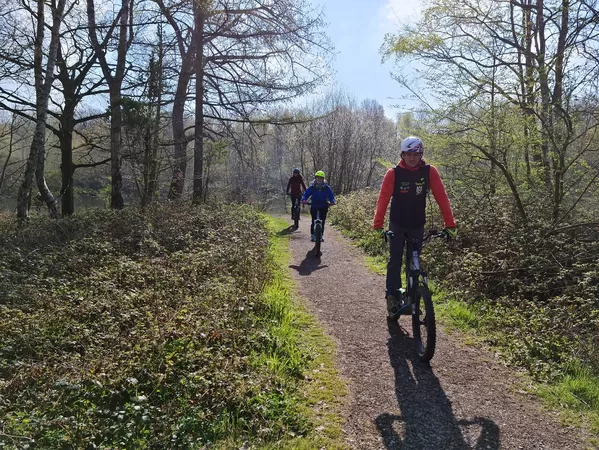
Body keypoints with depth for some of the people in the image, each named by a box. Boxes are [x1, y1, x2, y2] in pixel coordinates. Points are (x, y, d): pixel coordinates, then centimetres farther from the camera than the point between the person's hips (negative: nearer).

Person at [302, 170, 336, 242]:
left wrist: (332, 201, -24)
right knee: (314, 221, -7)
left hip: (323, 207, 1)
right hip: (314, 206, -1)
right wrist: (304, 200, -27)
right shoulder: (312, 187, -3)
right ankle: (312, 235, 6)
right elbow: (306, 194, -6)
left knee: (322, 222, 0)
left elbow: (331, 195, -3)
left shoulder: (327, 188, -3)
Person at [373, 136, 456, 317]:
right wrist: (378, 225, -31)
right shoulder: (393, 173, -15)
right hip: (397, 224, -1)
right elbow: (383, 199, -21)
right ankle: (392, 296, 9)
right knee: (395, 260, -2)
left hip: (417, 225, 2)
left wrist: (450, 225, -21)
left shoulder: (429, 171, -11)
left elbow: (441, 197, -14)